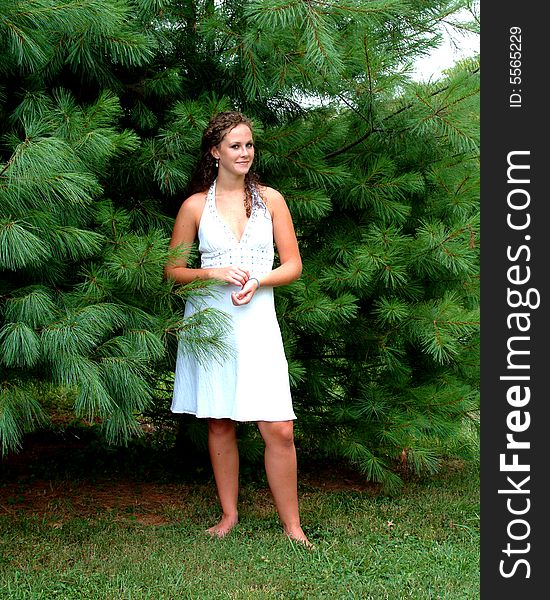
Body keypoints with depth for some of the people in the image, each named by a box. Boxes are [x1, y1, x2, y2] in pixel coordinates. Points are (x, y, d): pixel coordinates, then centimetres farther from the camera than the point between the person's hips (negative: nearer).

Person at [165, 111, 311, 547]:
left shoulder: (270, 199, 7)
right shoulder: (195, 205, 4)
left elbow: (293, 265, 8)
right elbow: (173, 270, 8)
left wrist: (257, 282, -11)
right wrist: (215, 273, -9)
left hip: (257, 320, 0)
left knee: (280, 430, -7)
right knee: (220, 424, 7)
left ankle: (293, 527, 5)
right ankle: (229, 514, 22)